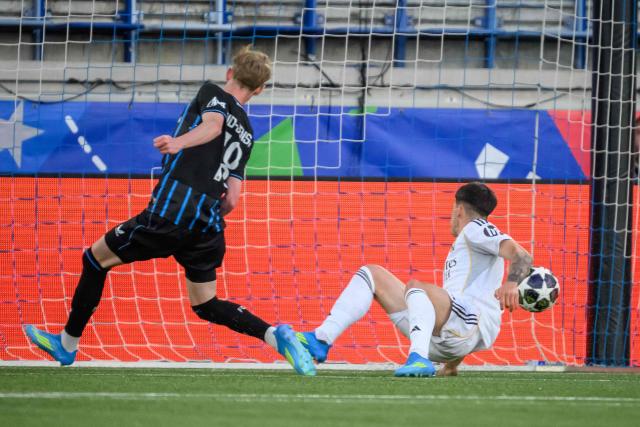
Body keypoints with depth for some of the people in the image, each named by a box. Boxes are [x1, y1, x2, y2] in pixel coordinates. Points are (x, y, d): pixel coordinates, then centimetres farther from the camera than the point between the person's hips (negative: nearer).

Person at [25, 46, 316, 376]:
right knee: (205, 305, 18)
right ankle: (274, 334, -6)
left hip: (169, 212, -6)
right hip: (209, 226, 6)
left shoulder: (213, 93, 7)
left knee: (95, 258, 13)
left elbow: (212, 124, -19)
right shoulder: (245, 135, 21)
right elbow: (231, 199, 13)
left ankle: (68, 344, 19)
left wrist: (179, 142, -38)